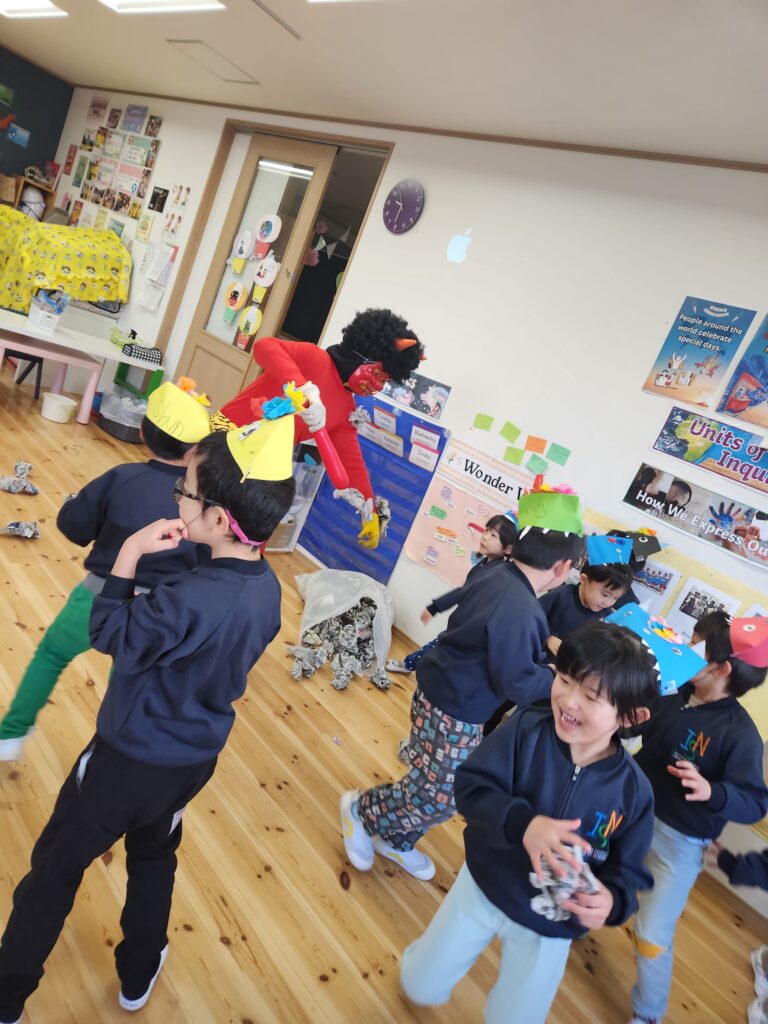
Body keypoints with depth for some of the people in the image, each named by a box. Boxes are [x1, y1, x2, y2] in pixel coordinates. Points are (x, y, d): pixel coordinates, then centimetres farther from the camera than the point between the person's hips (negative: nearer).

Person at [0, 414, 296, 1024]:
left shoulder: (189, 599, -36)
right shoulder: (267, 589, -12)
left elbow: (109, 634, -19)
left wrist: (131, 554, -18)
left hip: (130, 759, -6)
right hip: (196, 759, 6)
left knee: (56, 868, 19)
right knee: (155, 859, 30)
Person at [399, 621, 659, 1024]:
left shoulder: (633, 790, -18)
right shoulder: (527, 727, -22)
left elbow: (629, 871, -9)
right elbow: (470, 785, -24)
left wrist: (612, 901, -30)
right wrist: (523, 823, -40)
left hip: (549, 928, 0)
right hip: (482, 886, 0)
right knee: (421, 986, 18)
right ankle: (427, 957, 53)